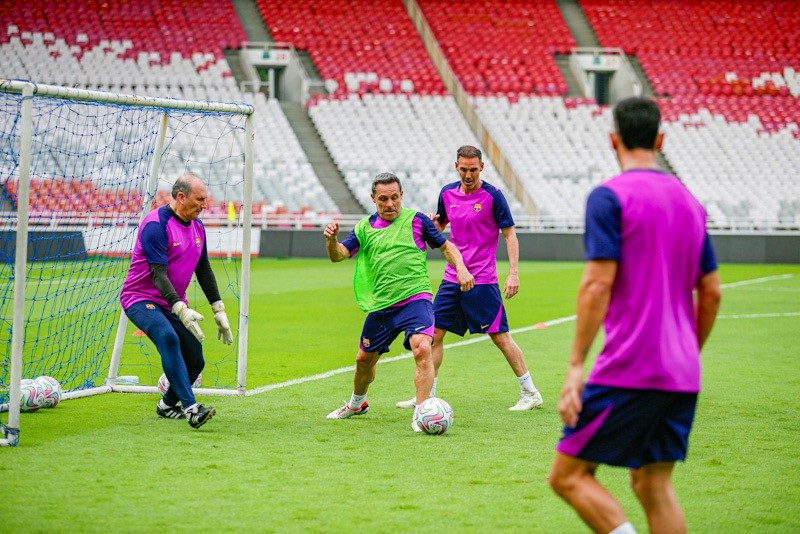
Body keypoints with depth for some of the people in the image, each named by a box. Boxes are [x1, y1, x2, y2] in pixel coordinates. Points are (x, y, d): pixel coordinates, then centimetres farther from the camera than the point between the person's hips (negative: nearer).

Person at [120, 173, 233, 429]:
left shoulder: (197, 227, 7)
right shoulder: (156, 224, -20)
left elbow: (204, 270, 17)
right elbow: (158, 273, -26)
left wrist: (219, 311, 13)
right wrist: (181, 310, -35)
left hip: (174, 303, 8)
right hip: (141, 299, -8)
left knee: (195, 361, 4)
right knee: (168, 338, -34)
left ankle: (168, 404, 33)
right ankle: (190, 408, -41)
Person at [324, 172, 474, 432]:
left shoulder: (416, 220, 0)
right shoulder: (365, 228, 7)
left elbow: (446, 246, 8)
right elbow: (338, 255, -2)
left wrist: (460, 268, -10)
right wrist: (331, 239, -24)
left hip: (415, 299, -4)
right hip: (380, 306, 4)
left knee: (422, 349, -28)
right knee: (365, 359, 17)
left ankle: (420, 414, -26)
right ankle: (357, 403, 45)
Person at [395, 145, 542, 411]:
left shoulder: (492, 195, -9)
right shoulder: (448, 194, 7)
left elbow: (509, 234, -7)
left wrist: (514, 273, -14)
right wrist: (432, 224, -2)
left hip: (482, 280, -6)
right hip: (452, 277, 6)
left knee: (500, 336, -5)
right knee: (434, 333, 3)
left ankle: (530, 394, 4)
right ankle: (427, 396, 13)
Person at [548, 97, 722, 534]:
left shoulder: (609, 197, -7)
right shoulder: (688, 201, 14)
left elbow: (598, 284, -15)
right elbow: (711, 293, 17)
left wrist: (575, 367, -14)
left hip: (628, 371, -7)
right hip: (681, 376, 7)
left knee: (568, 475, 0)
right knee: (654, 486, 12)